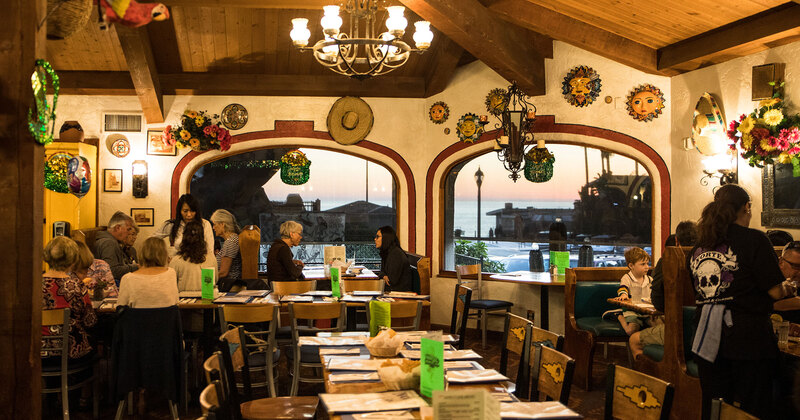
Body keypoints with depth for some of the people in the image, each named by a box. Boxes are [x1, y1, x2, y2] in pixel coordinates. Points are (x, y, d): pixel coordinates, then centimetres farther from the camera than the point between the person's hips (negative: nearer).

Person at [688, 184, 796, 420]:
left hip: (706, 339, 5)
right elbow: (775, 292, -8)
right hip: (748, 338, -5)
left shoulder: (698, 248, 8)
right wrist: (787, 289, 13)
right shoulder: (754, 240, -8)